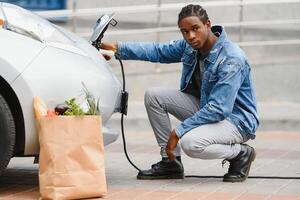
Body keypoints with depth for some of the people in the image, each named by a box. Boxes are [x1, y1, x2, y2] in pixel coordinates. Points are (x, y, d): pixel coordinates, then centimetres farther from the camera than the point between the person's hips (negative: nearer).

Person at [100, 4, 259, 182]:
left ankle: (241, 153, -7)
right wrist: (118, 48, -3)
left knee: (190, 142, -36)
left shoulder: (232, 59, -27)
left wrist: (178, 132, -28)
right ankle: (171, 162, 2)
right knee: (153, 96, -3)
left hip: (236, 119, -8)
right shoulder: (190, 46, -3)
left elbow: (219, 109, -31)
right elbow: (158, 51, 9)